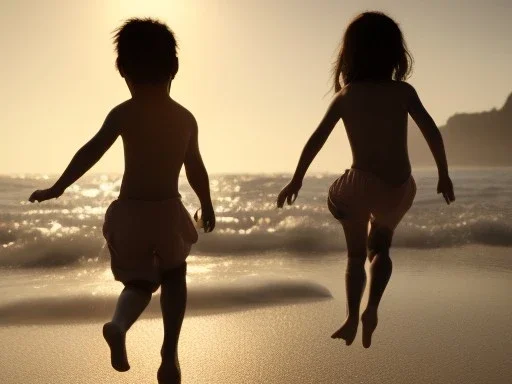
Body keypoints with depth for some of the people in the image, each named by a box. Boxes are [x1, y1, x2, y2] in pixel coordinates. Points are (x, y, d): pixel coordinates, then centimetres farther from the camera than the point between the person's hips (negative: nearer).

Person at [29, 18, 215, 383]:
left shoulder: (124, 113, -6)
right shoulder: (186, 118, 2)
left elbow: (91, 152, -13)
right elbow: (196, 170, 8)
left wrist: (58, 187, -7)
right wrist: (207, 206, 23)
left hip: (129, 212, 0)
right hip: (168, 211, 1)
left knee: (139, 282, 19)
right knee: (173, 277, 23)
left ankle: (119, 325, -14)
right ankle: (170, 354, 12)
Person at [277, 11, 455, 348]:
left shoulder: (346, 96, 0)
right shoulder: (403, 91, 0)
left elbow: (316, 140, -1)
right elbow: (433, 133, -4)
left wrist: (296, 181, 6)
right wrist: (444, 175, 6)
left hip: (362, 185, -1)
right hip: (400, 189, 1)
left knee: (356, 254, 19)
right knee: (380, 246, 24)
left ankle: (353, 317, 3)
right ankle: (372, 308, 3)